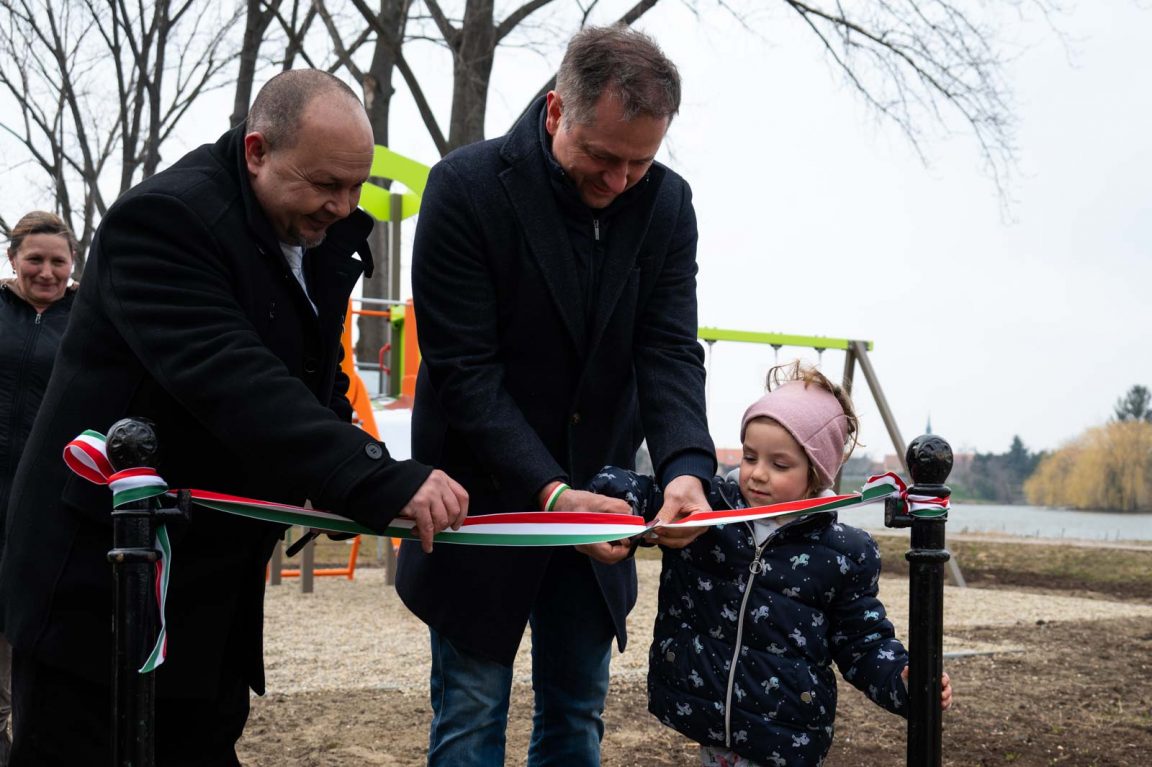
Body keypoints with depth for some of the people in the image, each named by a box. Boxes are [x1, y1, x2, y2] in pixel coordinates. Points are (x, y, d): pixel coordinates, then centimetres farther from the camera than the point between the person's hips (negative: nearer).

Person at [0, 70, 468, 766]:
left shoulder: (323, 232, 5)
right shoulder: (164, 219, -22)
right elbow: (233, 381, -35)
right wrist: (383, 479, -41)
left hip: (220, 572, 8)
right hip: (101, 572, -8)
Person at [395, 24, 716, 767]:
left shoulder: (666, 204, -4)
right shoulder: (468, 187, -16)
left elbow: (670, 354, -8)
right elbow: (465, 370, -19)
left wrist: (687, 466, -28)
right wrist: (549, 490, -28)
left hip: (594, 498, 4)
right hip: (486, 498, -4)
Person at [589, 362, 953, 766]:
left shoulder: (844, 553, -5)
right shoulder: (701, 508, -2)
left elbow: (863, 642, 2)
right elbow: (630, 493, -2)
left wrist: (903, 680, -16)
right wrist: (619, 498, -25)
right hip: (701, 714, 2)